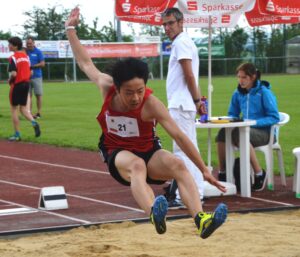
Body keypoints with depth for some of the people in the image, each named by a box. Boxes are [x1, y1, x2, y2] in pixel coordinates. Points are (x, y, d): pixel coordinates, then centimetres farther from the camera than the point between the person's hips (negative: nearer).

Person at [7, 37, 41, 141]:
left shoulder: (13, 57, -15)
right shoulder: (26, 56, 8)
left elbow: (13, 74, -23)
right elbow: (30, 71, 10)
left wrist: (9, 80, -6)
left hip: (17, 85, -7)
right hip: (26, 83, 7)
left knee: (14, 108, 5)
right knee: (23, 107, 14)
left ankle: (17, 134, 7)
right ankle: (34, 122, -12)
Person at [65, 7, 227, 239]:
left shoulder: (151, 103, -21)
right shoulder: (106, 87, -13)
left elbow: (179, 136, -22)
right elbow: (86, 63, 6)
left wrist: (204, 170, -24)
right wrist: (71, 29, 11)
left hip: (148, 152, 0)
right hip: (117, 154, 0)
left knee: (177, 164, -33)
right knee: (137, 164, -38)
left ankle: (201, 219, -49)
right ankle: (154, 214, -68)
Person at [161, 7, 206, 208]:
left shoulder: (181, 42, -11)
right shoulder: (185, 42, 20)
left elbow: (189, 75, -18)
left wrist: (196, 100, -13)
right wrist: (198, 100, 14)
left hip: (180, 105, -10)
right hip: (185, 105, 10)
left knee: (182, 150, -10)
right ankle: (197, 193, 18)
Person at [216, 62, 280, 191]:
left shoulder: (264, 92, -8)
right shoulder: (238, 93, 8)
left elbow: (274, 118, -12)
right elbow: (232, 114, 20)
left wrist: (253, 122, -20)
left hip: (264, 132, -5)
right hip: (247, 129, 5)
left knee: (240, 133, -36)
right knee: (223, 132, -24)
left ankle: (259, 174, -29)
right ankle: (222, 174, -15)